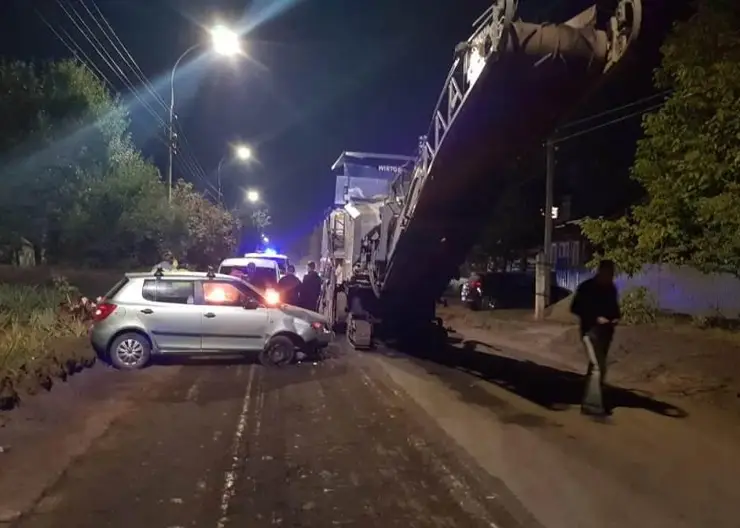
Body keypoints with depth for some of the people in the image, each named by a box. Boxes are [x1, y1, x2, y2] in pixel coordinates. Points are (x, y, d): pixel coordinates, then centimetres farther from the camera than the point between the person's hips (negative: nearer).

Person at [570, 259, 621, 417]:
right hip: (591, 330, -7)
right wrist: (595, 318, -19)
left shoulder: (611, 288, 8)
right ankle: (592, 404, -11)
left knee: (599, 367, 12)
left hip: (606, 331, 7)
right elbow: (575, 308, -10)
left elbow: (614, 307, 18)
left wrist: (616, 317, -4)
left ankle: (591, 402, 23)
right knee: (597, 367, -15)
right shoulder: (586, 287, -9)